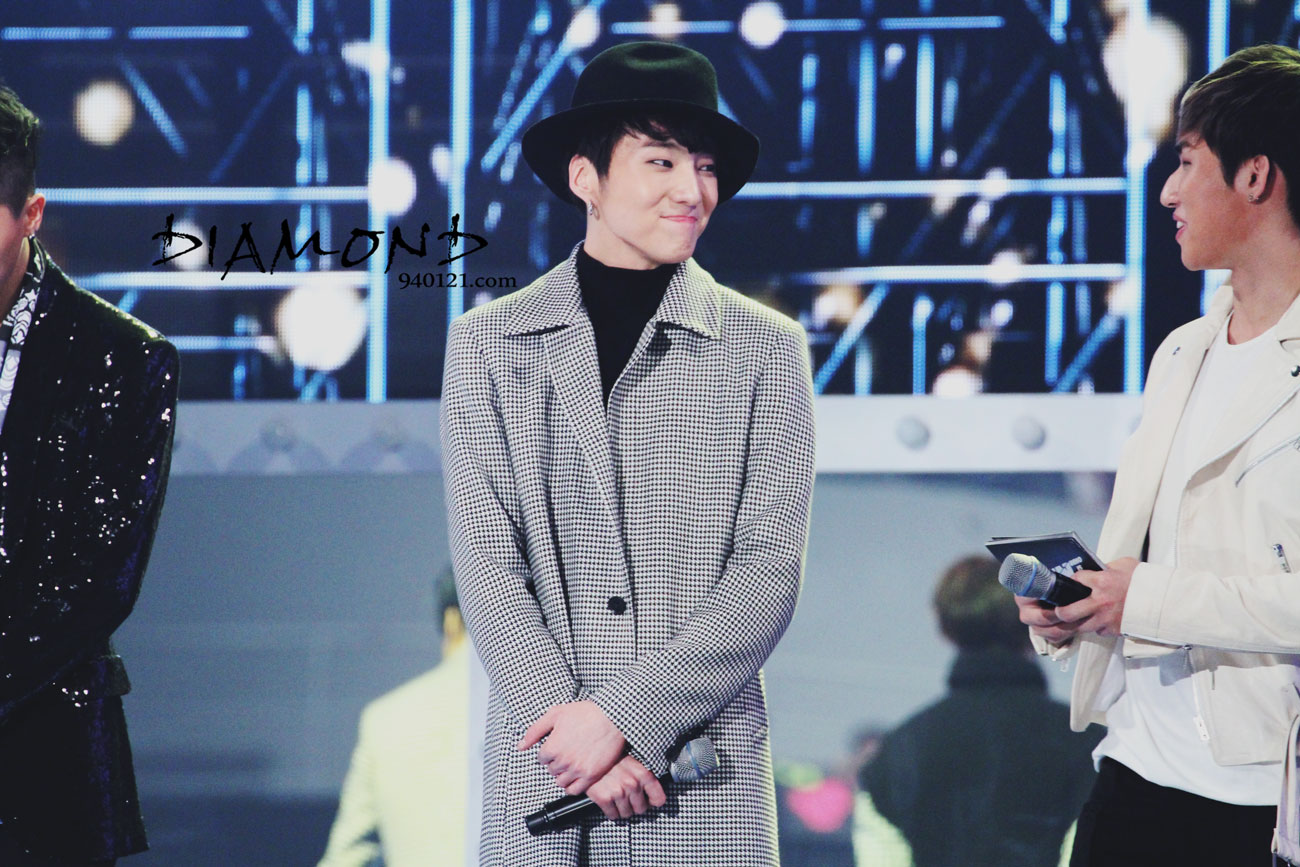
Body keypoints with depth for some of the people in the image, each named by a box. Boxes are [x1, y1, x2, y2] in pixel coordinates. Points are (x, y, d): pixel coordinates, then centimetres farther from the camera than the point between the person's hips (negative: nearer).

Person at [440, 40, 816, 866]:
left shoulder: (767, 349, 6)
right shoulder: (487, 344, 8)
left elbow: (770, 570, -2)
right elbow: (487, 563, 1)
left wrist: (626, 716, -11)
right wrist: (574, 723, -11)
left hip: (707, 781, 0)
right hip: (543, 767, 0)